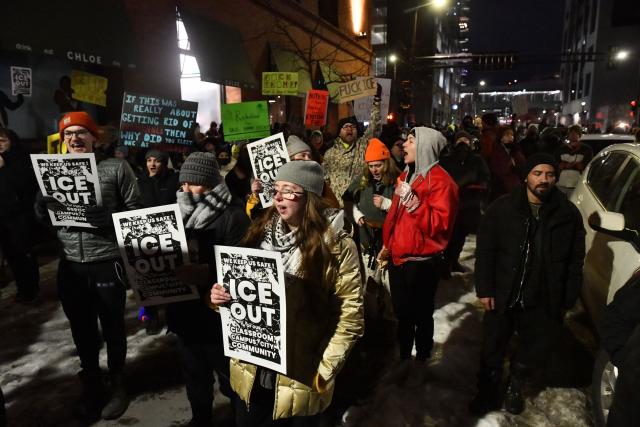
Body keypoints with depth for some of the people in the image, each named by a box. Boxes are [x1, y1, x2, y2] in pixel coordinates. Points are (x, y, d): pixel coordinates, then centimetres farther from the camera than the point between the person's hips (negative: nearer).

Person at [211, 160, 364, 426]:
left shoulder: (337, 246, -13)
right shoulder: (260, 233, 1)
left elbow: (350, 315, -12)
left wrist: (322, 371, -14)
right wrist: (221, 297, -9)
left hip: (300, 376, -4)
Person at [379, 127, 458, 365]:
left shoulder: (440, 180, -13)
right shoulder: (406, 175, 13)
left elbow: (440, 223, -22)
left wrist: (413, 202, -28)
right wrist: (388, 245, 20)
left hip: (422, 261, -8)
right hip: (398, 258, 8)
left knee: (421, 314, 8)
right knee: (401, 312, 19)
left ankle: (422, 358, 28)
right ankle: (404, 356, 38)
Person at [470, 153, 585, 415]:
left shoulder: (568, 213, -4)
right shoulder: (502, 208, -6)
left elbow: (575, 262, 1)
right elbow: (485, 251, -4)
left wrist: (568, 300, 1)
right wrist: (484, 290, -7)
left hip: (543, 302, 1)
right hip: (502, 296, -1)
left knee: (536, 348, 18)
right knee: (492, 350, 12)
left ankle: (515, 382, 47)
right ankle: (488, 393, 36)